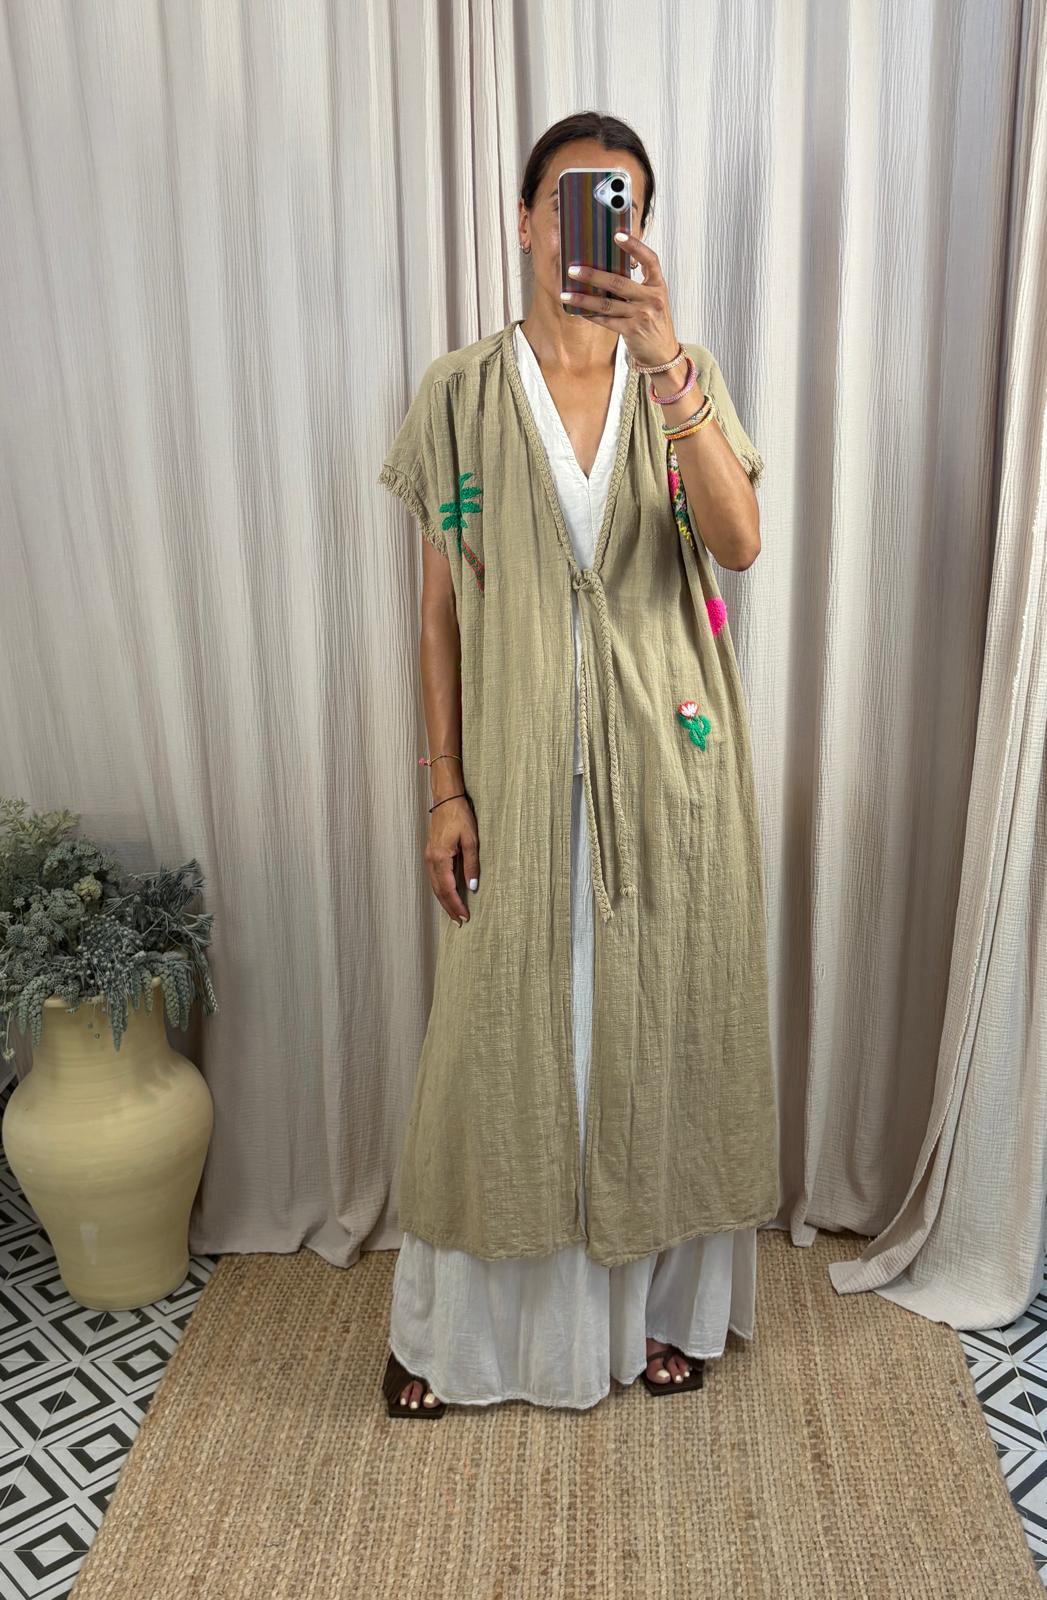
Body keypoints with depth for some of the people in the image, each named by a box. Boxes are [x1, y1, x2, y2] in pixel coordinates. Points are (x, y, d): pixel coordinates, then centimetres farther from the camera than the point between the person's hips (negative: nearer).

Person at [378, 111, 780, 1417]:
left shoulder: (686, 380, 2)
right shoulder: (461, 391, 1)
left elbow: (739, 544, -17)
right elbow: (441, 605, 1)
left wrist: (665, 361, -29)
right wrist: (445, 787, -4)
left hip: (666, 762, 1)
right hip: (519, 767, -1)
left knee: (660, 1020, 11)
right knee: (500, 1030, 8)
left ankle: (660, 1302, 36)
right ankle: (453, 1324, 30)